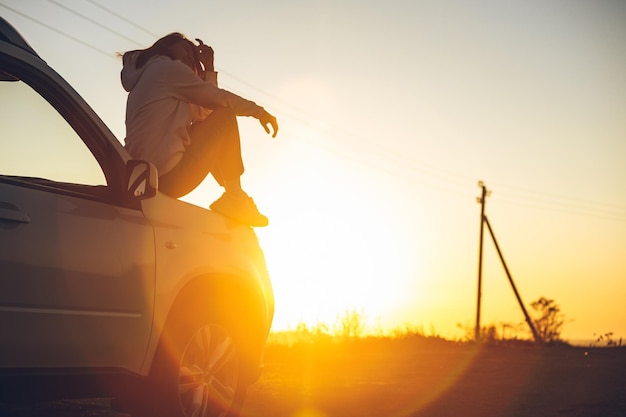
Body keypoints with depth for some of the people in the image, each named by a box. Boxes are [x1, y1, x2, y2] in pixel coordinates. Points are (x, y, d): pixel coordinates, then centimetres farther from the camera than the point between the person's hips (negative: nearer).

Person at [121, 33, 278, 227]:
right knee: (225, 114, 4)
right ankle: (235, 197, -1)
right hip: (171, 177, -9)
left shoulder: (144, 74, 26)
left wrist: (209, 70, 28)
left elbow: (202, 112, 25)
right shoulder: (169, 67, 0)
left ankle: (232, 195, 16)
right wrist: (259, 111, 13)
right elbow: (221, 99, 1)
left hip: (145, 177, 9)